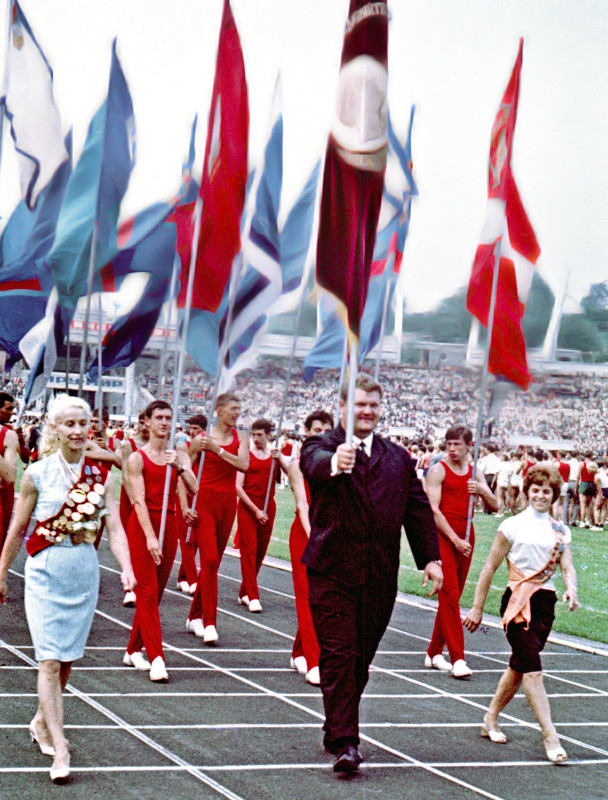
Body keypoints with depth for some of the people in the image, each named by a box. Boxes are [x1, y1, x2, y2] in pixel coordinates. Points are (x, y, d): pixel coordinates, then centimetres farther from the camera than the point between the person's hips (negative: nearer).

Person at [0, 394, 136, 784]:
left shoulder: (101, 475, 2)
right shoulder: (37, 474, -5)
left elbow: (115, 526, -4)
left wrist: (127, 568, -19)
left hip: (85, 572, 3)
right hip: (46, 572, -3)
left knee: (67, 659, 12)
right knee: (49, 660, -10)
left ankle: (42, 723, 35)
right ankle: (60, 748, -11)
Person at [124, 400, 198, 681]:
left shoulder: (179, 457, 10)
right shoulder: (137, 458, -3)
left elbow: (195, 489, -3)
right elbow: (139, 500, -11)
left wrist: (180, 467, -19)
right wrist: (150, 537, -21)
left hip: (168, 525, 5)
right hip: (142, 526, -5)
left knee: (154, 594, 8)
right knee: (148, 592, -10)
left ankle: (133, 651, 22)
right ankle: (156, 659, -14)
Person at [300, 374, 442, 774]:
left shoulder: (399, 458, 15)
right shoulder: (322, 446, 0)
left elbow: (419, 508, 16)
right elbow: (314, 464, -24)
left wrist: (430, 558, 8)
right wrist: (335, 462, -48)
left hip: (379, 576, 4)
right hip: (332, 572, -4)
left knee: (360, 659, 10)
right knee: (338, 656, -7)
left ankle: (339, 728, 25)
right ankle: (344, 742, -6)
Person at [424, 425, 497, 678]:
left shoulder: (475, 473, 13)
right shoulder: (438, 470, -3)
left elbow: (495, 506, 11)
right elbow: (433, 510, -10)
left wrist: (482, 491, -11)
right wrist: (454, 539, -15)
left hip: (465, 538, 6)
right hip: (443, 536, -6)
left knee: (452, 597, 9)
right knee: (449, 594, -12)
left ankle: (434, 653, 18)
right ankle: (457, 659, -15)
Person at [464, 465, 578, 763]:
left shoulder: (561, 531, 11)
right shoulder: (512, 526, -3)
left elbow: (567, 567, 3)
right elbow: (490, 567, 0)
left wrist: (571, 589, -20)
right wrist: (477, 608, -1)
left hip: (545, 603, 5)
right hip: (518, 601, -5)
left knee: (519, 667, 14)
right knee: (533, 669, -13)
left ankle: (491, 719, 32)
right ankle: (550, 738, -14)